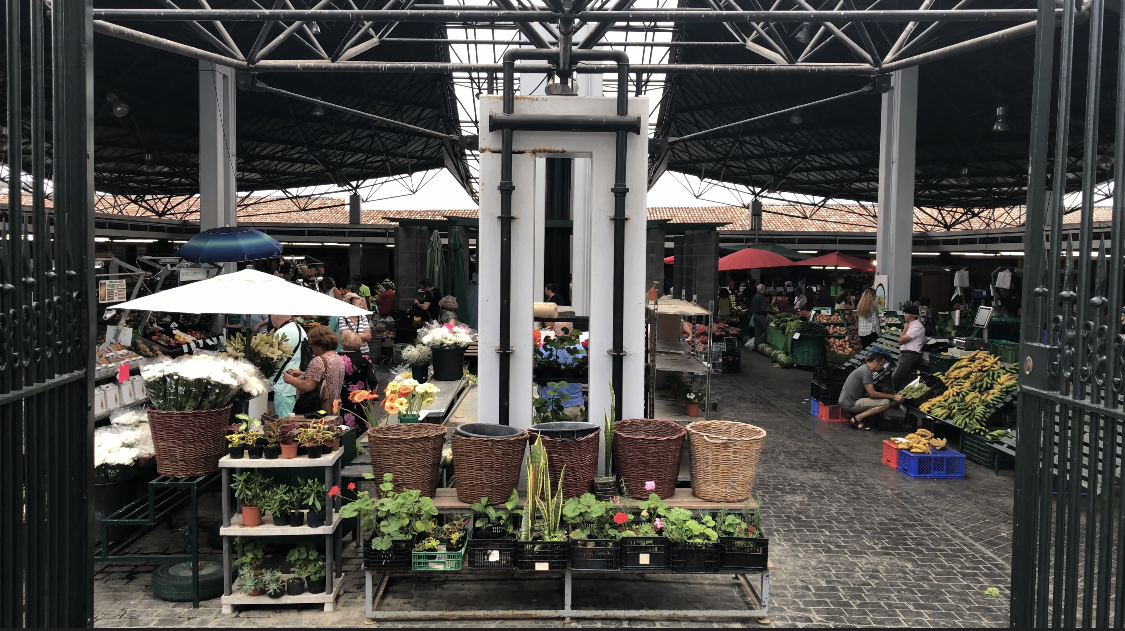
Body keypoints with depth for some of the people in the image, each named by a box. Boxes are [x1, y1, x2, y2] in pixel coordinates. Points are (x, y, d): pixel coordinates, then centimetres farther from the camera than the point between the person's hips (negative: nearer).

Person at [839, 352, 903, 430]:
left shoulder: (864, 368, 15)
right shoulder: (866, 371, -14)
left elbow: (869, 393, 15)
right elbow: (872, 394, -18)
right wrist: (893, 397, -14)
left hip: (848, 402, 10)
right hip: (851, 403, -10)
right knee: (885, 402, -15)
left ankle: (854, 413, 4)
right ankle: (856, 418, -11)